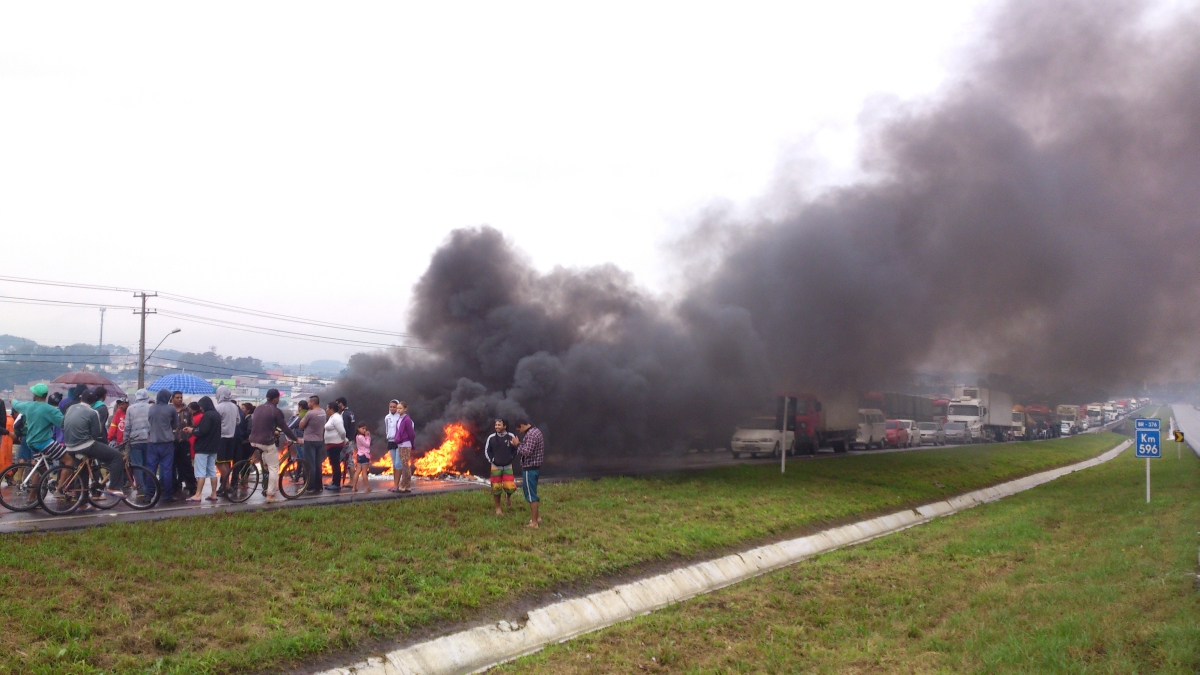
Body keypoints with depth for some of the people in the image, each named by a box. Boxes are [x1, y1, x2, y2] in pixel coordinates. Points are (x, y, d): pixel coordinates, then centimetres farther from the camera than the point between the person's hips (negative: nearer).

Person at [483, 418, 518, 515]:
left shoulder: (511, 437, -6)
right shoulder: (491, 438, -6)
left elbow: (516, 450, 7)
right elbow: (486, 451, 5)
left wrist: (511, 458, -3)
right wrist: (492, 460, -4)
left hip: (508, 467, 0)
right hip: (495, 467, 0)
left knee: (510, 487, -11)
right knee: (496, 488, 2)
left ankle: (508, 496, 25)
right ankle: (498, 509, 19)